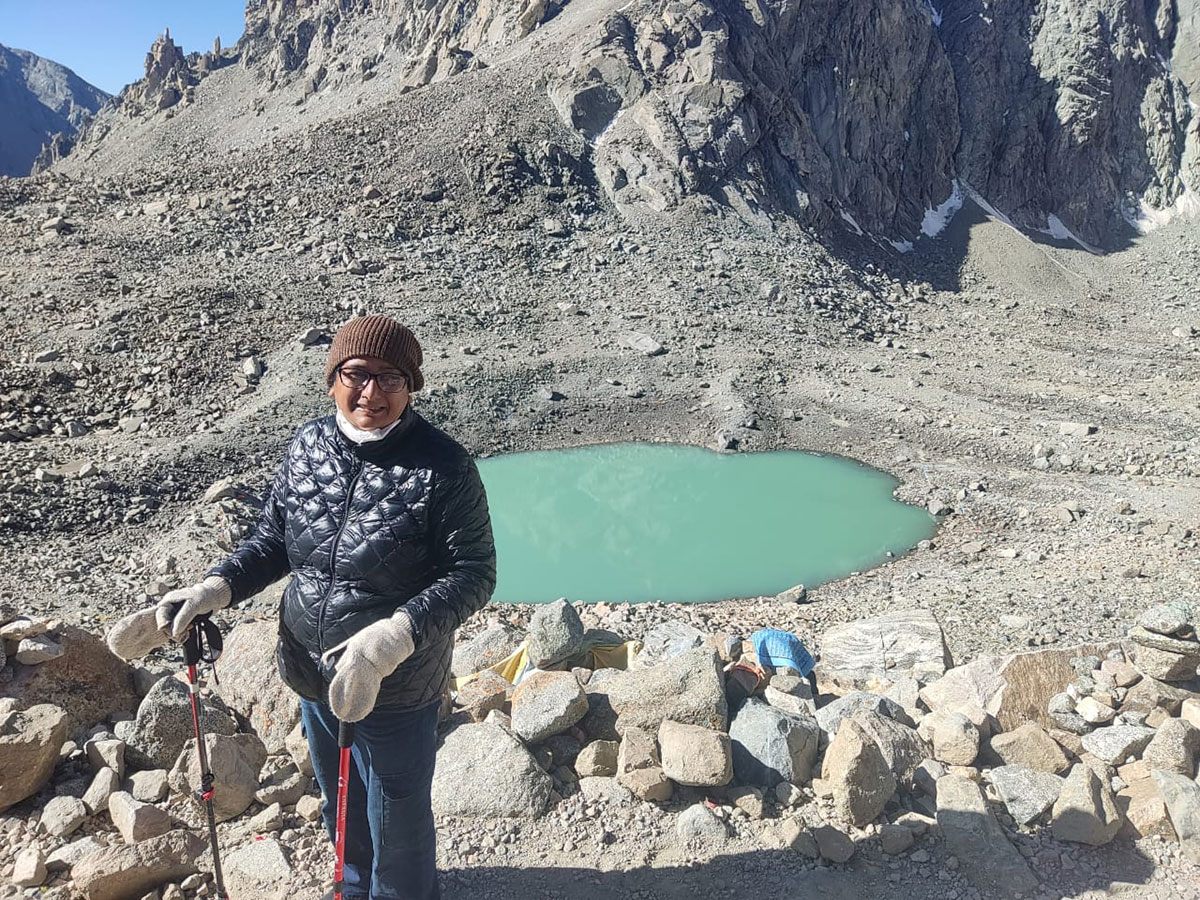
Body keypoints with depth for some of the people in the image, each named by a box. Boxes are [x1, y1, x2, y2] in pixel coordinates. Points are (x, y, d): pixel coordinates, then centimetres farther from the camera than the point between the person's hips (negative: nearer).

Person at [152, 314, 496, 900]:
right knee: (340, 805, 30)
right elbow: (273, 538, 6)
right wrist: (218, 588, -11)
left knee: (397, 821, 18)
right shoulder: (309, 445, -6)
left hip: (397, 689, -6)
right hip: (314, 676, 6)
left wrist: (392, 638, -35)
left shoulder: (443, 468, -23)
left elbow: (473, 573, -23)